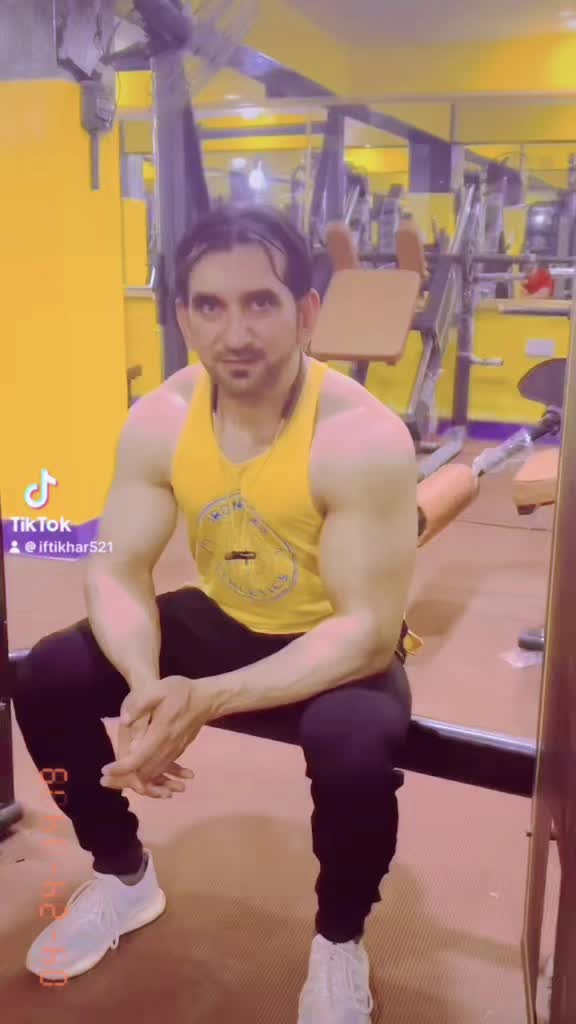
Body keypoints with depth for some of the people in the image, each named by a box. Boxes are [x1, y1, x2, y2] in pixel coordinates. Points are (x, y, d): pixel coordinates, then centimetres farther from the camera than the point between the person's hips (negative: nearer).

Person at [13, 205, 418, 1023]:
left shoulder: (362, 437, -28)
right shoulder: (160, 419, -14)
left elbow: (369, 633, -30)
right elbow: (117, 572, -12)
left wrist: (207, 701, -41)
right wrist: (146, 683, -34)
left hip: (342, 649, -4)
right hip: (222, 622, 5)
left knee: (354, 746, -36)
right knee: (47, 677, -10)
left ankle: (339, 942, -1)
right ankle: (124, 878, 16)